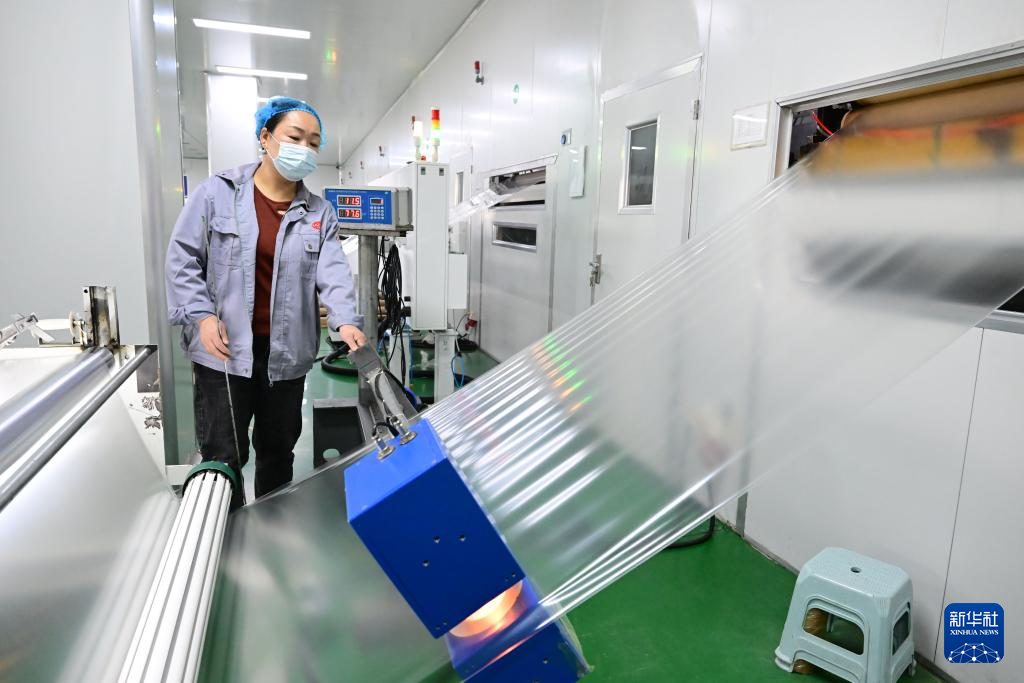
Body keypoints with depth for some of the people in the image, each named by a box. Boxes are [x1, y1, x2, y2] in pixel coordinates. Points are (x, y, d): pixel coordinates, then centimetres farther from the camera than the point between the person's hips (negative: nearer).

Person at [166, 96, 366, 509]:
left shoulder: (319, 213, 5)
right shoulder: (217, 193, -2)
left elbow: (333, 271, -7)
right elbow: (183, 258, 0)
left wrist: (346, 321, -24)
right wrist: (202, 316, -11)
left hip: (286, 353, 3)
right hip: (223, 350, -3)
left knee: (278, 450, 17)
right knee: (224, 457, 2)